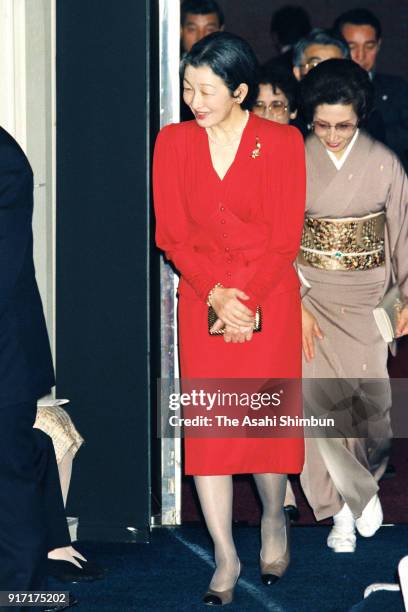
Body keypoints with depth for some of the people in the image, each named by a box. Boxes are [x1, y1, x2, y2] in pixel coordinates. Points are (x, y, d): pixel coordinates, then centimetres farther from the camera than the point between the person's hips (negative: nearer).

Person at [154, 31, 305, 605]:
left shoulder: (282, 143, -5)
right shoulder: (174, 143, 3)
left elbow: (285, 239, -6)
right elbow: (172, 234, 1)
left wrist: (243, 299, -13)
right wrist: (216, 296, -12)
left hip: (268, 300, -2)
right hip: (202, 300, 2)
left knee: (265, 423, 0)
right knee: (206, 426, -2)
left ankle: (274, 520, 30)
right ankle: (226, 558, 7)